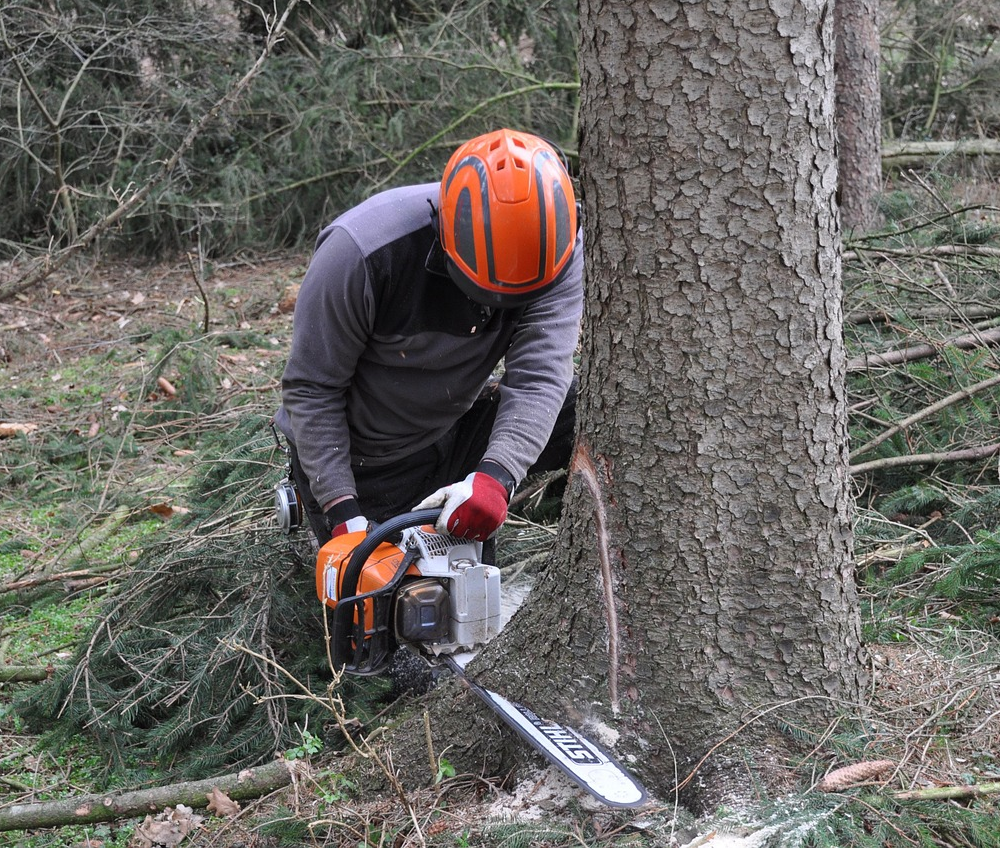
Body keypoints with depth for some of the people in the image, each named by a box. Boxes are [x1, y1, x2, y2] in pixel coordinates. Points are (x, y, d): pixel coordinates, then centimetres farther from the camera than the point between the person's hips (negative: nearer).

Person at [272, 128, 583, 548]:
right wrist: (342, 512, -27)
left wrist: (495, 476, -49)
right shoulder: (364, 251, -32)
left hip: (456, 429, 3)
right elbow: (311, 388, -22)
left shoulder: (554, 248, -23)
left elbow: (539, 375, -31)